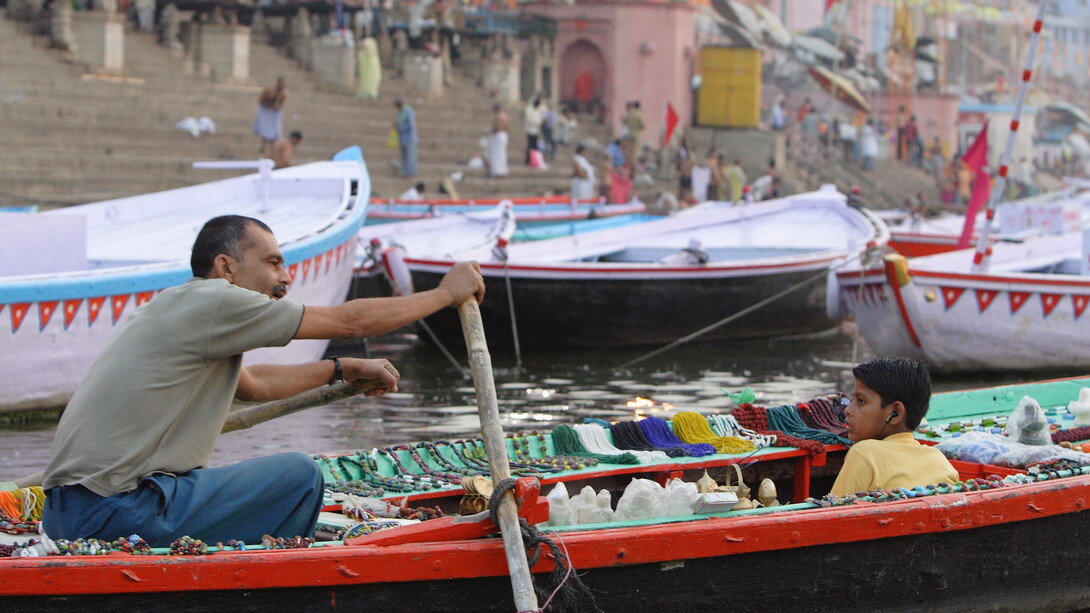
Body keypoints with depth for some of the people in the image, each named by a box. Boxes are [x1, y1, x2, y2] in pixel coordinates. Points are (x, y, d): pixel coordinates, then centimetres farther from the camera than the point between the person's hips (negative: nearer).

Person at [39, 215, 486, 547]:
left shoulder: (178, 310, 20)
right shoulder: (213, 300, -9)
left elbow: (252, 385, 36)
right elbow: (350, 321, -5)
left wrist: (343, 369, 37)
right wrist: (446, 294, 5)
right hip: (114, 512, -10)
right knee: (299, 476, -6)